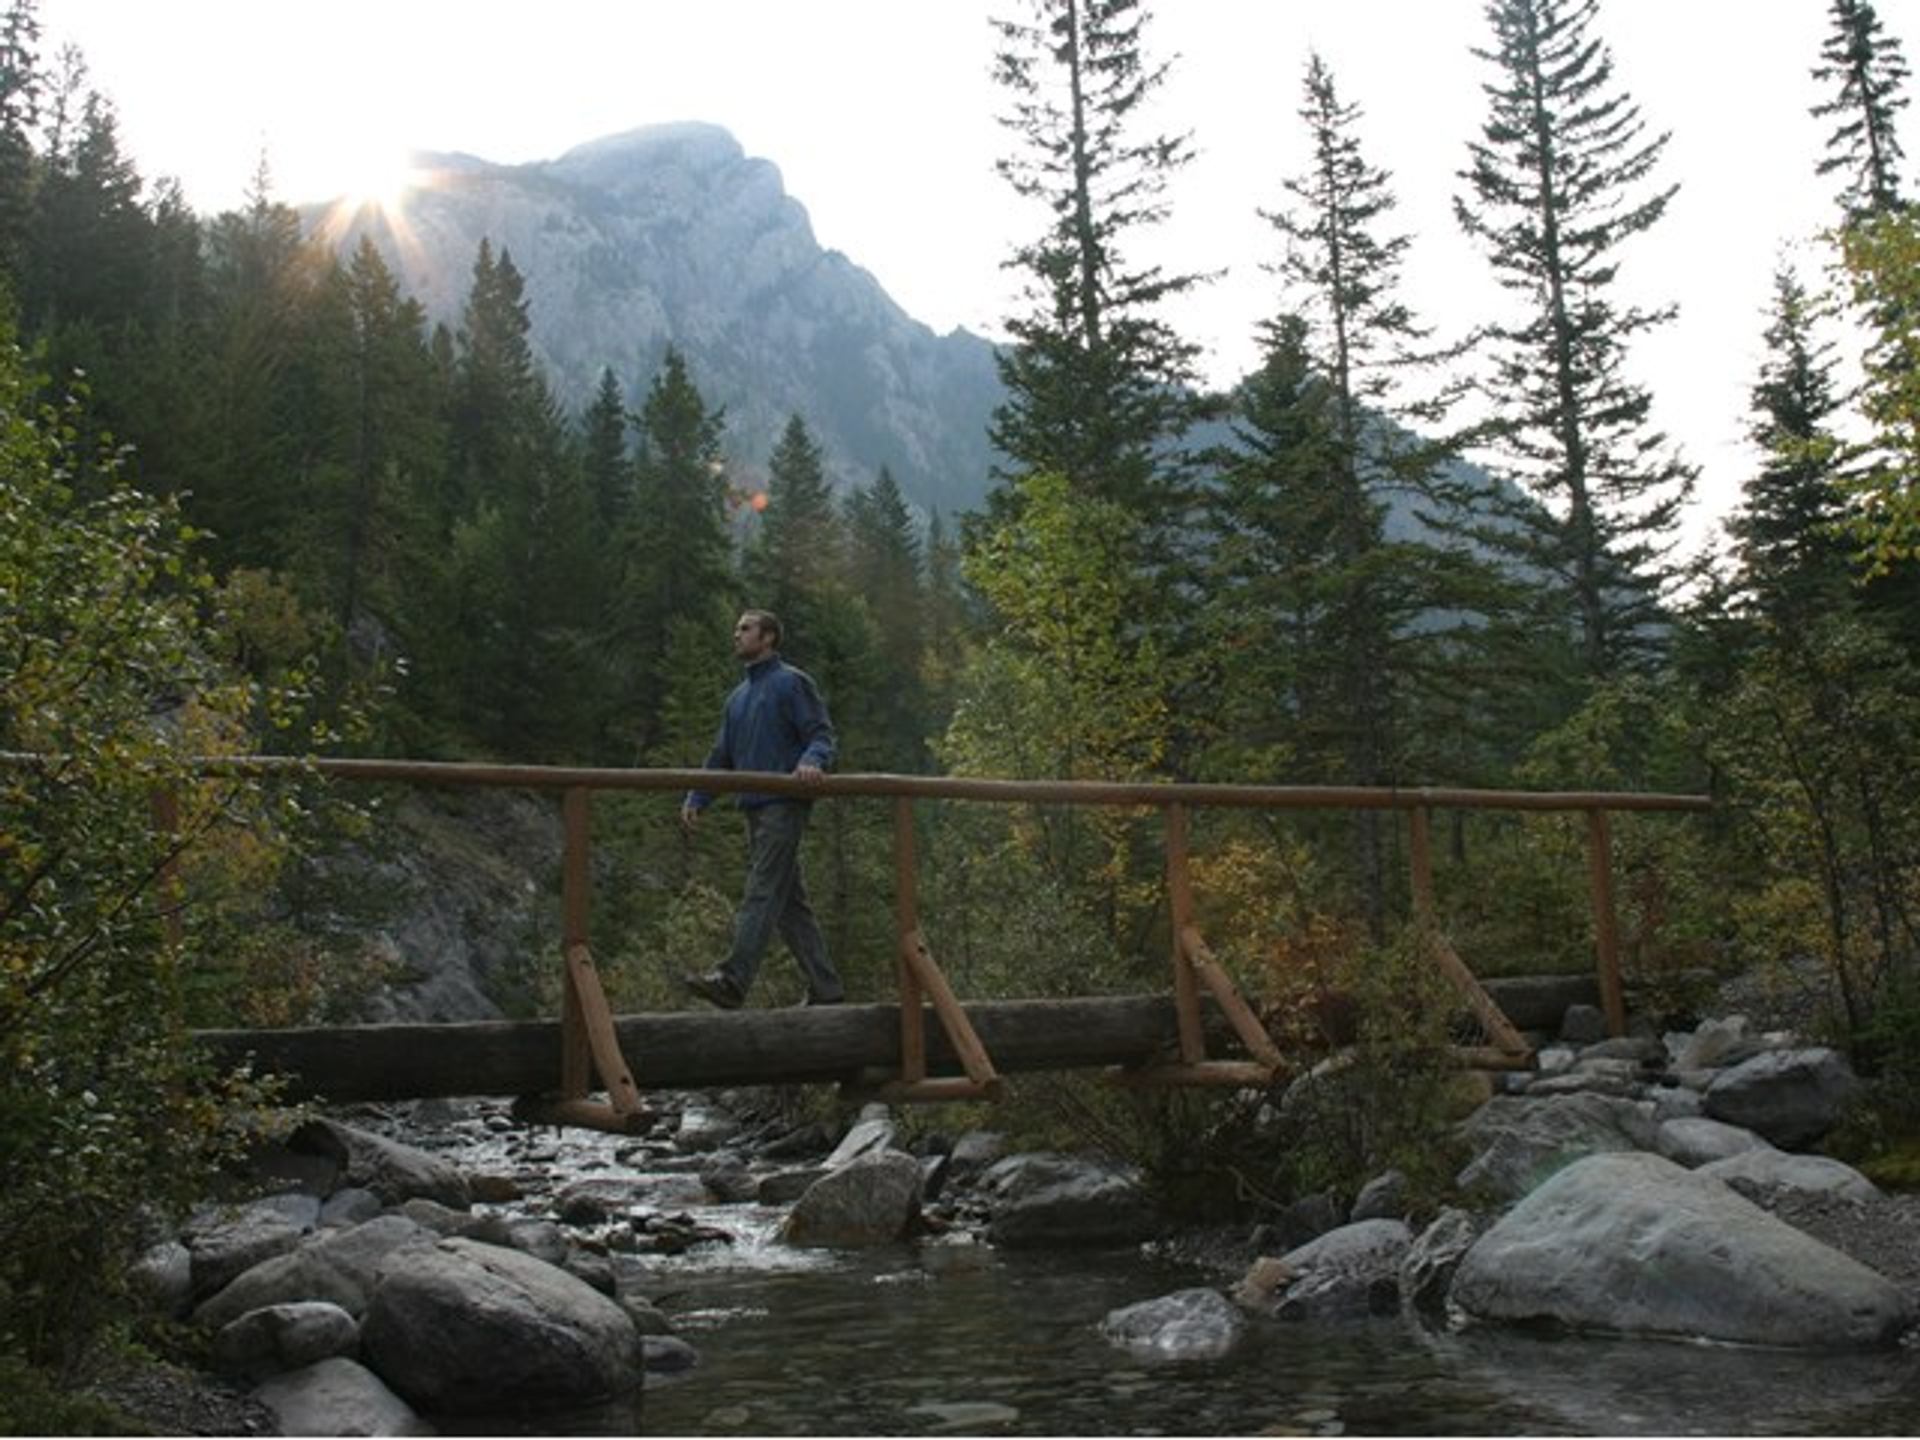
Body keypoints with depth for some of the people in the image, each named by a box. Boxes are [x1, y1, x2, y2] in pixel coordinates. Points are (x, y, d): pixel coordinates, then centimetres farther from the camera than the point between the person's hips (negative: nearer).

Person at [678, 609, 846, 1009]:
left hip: (785, 804, -8)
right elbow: (721, 757, 23)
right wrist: (696, 799, 11)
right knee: (790, 902, 7)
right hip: (756, 808, 8)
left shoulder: (792, 683, -2)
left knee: (762, 894, -14)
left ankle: (733, 980, -21)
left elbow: (822, 734, -9)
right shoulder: (738, 697, 23)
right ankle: (825, 987, 11)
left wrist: (811, 762, -30)